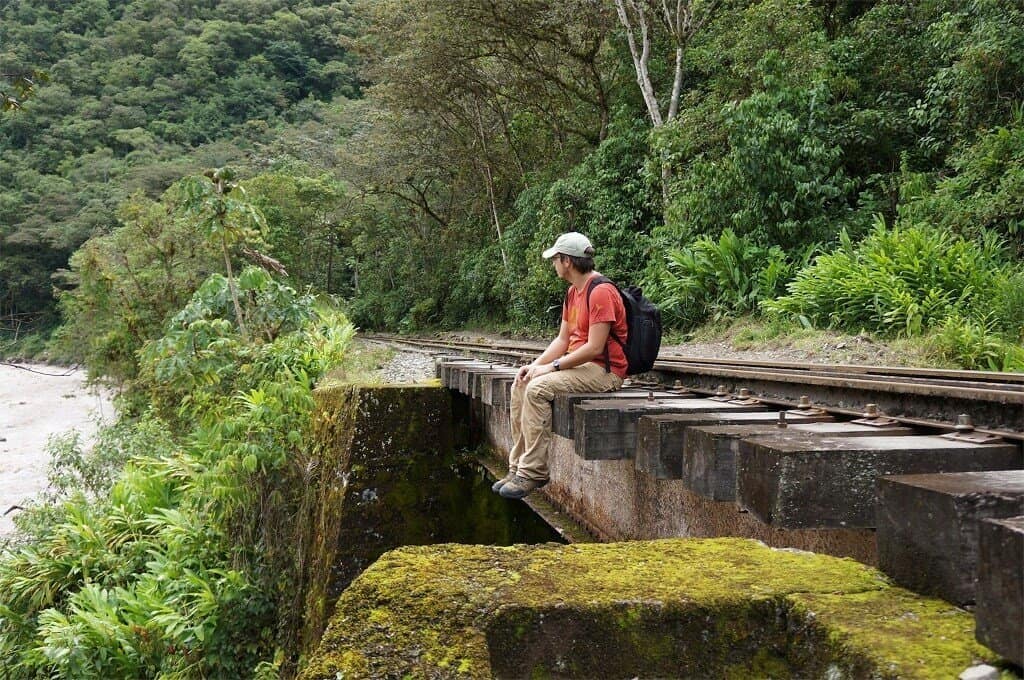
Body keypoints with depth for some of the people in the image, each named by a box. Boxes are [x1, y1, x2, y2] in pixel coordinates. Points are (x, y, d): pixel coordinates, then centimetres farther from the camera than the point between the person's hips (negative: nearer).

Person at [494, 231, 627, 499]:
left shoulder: (601, 292, -17)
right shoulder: (573, 293, 15)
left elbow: (594, 348, -22)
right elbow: (563, 340, 15)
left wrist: (552, 366, -18)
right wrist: (535, 365, 0)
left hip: (604, 370, -10)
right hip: (579, 364, 10)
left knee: (538, 388, -25)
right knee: (520, 385, 0)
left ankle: (533, 473, -21)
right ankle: (518, 467, 0)